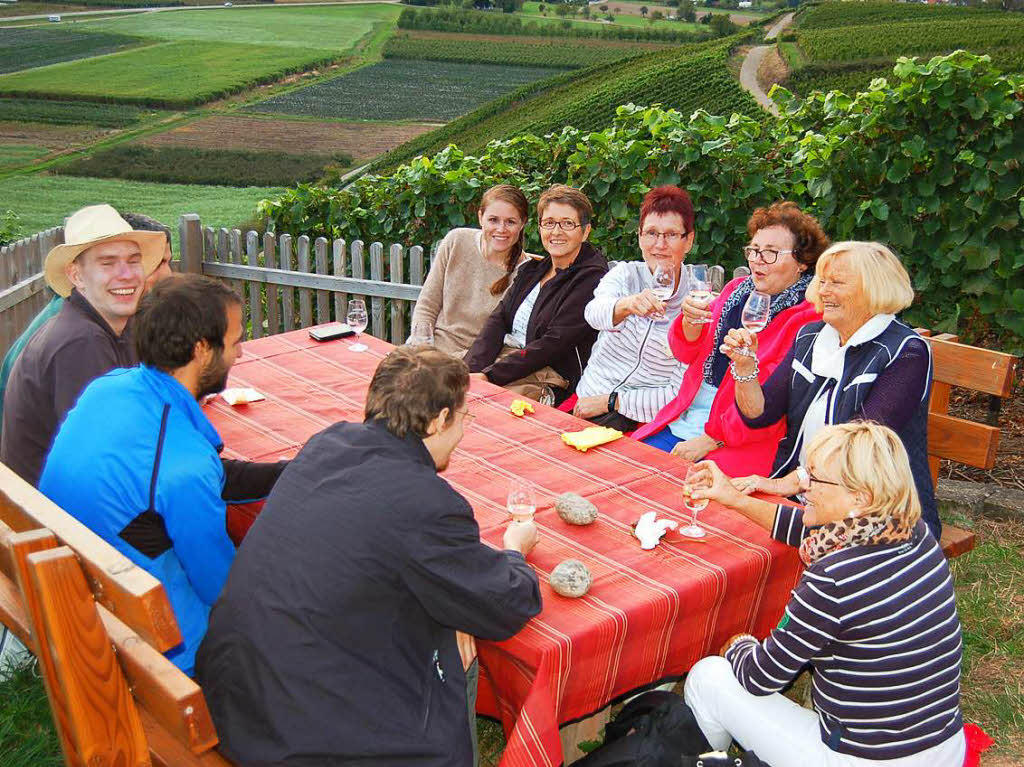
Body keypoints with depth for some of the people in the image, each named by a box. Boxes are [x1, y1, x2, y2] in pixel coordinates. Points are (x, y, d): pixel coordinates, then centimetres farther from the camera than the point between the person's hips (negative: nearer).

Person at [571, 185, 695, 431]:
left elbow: (680, 394, -6)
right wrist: (627, 305, -43)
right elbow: (593, 313, -20)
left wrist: (610, 401, -12)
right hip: (585, 401, 3)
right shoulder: (625, 273, 4)